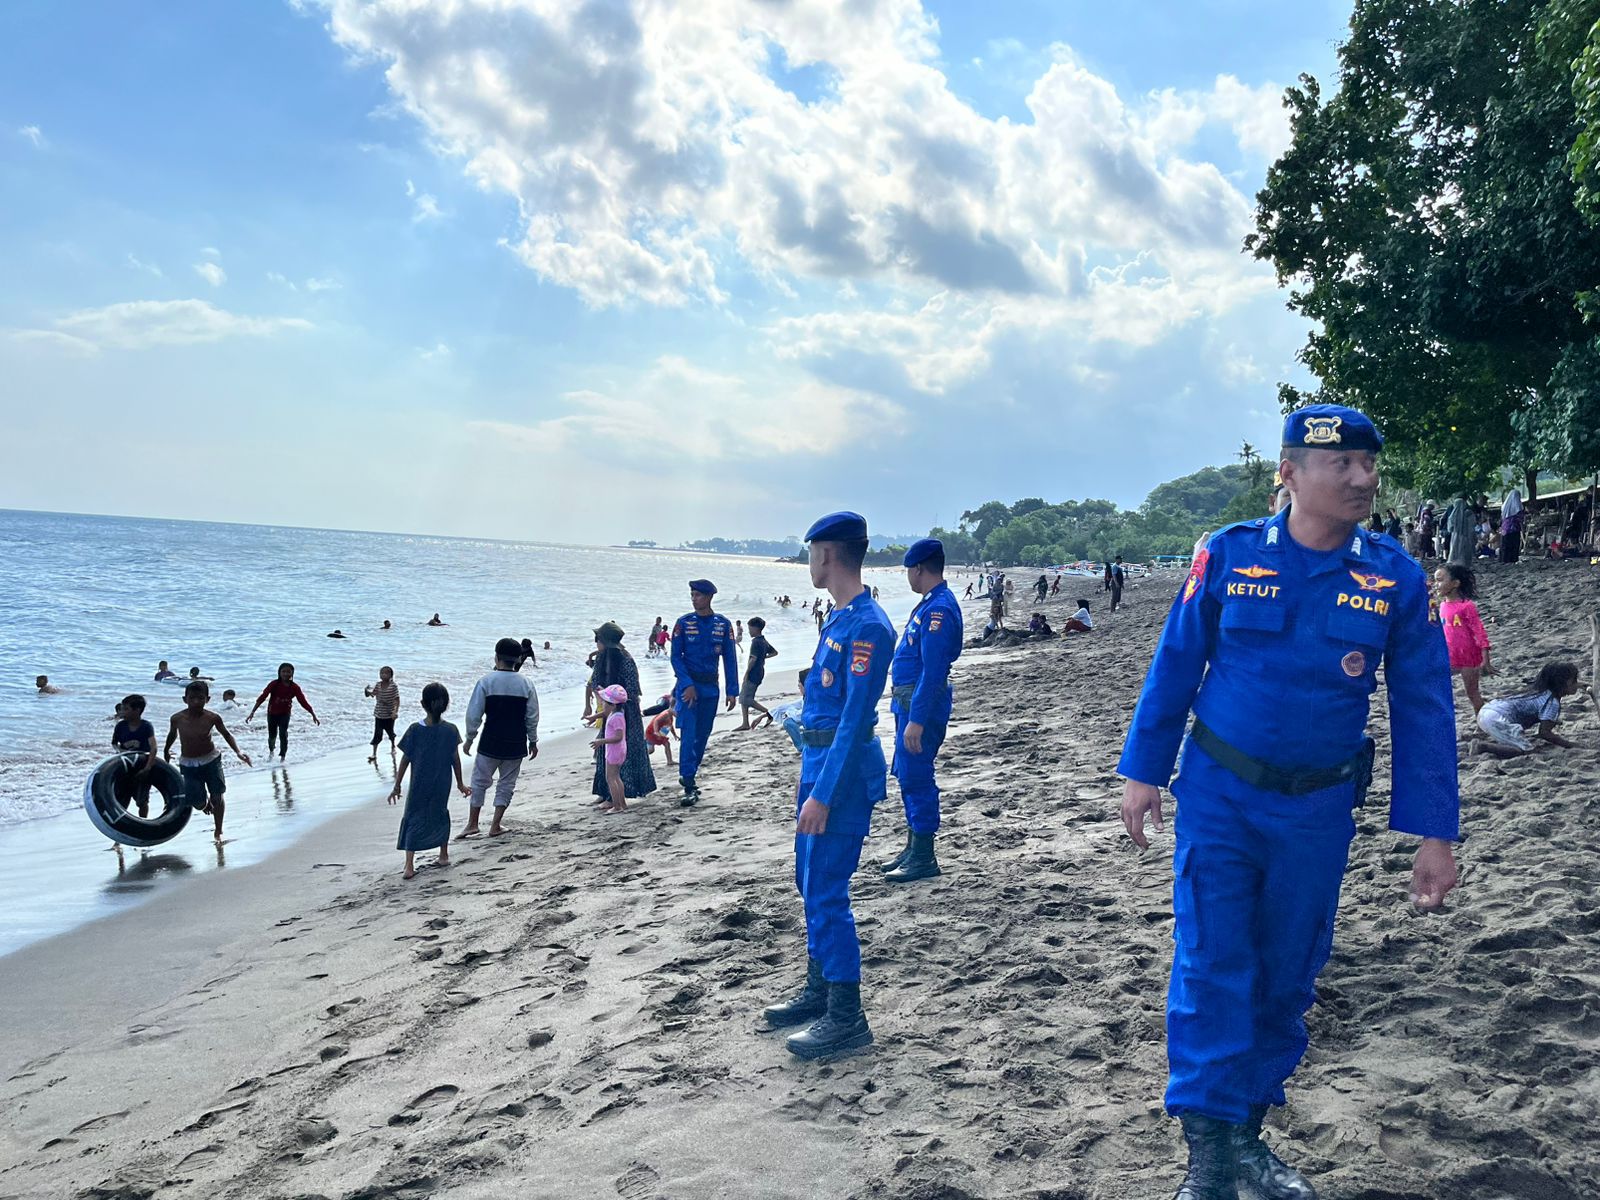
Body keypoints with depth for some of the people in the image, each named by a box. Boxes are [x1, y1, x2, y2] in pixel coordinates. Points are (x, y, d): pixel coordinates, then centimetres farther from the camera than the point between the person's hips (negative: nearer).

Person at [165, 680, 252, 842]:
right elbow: (172, 734, 9)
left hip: (211, 760, 0)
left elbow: (226, 735, -2)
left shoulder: (212, 718, -17)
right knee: (197, 802, -4)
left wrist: (238, 752, -14)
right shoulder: (177, 718, -14)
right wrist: (166, 751, 24)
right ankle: (205, 803, 35)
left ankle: (218, 831, 20)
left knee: (218, 795, 2)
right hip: (188, 763, 0)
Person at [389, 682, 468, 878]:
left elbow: (405, 759, -8)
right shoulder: (451, 730, -8)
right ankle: (444, 855, 33)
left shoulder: (415, 730, -12)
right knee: (441, 814, 23)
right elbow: (455, 759, 0)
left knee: (413, 820, 5)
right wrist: (460, 783, 12)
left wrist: (397, 785, 0)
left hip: (419, 786, -2)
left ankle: (409, 866, -4)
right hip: (442, 786, 2)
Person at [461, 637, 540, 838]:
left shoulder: (487, 681, -9)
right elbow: (532, 717, 1)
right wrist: (533, 741, 12)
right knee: (506, 783, 13)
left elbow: (474, 714, -8)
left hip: (490, 743, -2)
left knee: (479, 781, 13)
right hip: (516, 744, 2)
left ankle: (472, 824, 16)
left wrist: (470, 738, 5)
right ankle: (496, 826, 15)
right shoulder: (525, 684, -3)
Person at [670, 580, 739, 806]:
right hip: (688, 684, -3)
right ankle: (689, 787, -12)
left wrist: (732, 691, 0)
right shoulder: (684, 623, -3)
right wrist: (688, 685, -15)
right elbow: (676, 656, -4)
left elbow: (730, 658, 5)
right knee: (688, 735, -11)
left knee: (703, 735, 9)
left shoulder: (723, 624, 2)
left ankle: (689, 776, 23)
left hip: (710, 686, 3)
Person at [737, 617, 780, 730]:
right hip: (760, 673, 10)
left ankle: (769, 713, -9)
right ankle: (745, 723, 11)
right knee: (743, 698, 11)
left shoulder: (756, 642, -15)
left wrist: (746, 673, -17)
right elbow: (775, 653, 26)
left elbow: (753, 659, -22)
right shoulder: (764, 641, 14)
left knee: (746, 699, -9)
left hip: (753, 674, -10)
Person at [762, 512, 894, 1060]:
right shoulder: (839, 619, 12)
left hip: (844, 767, -10)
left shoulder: (867, 625, -19)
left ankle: (847, 1017, 4)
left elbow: (856, 718, -23)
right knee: (811, 881, 18)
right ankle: (820, 989, 31)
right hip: (819, 757, 10)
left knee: (826, 891, -6)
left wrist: (822, 794, -24)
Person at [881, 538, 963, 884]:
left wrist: (916, 720, -26)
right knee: (907, 776, 16)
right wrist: (900, 693, 23)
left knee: (916, 778, -5)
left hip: (922, 703, -11)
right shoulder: (930, 603, 13)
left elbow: (933, 670, -25)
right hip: (909, 698, 11)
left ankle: (924, 859, 3)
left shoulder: (939, 608, -20)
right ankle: (913, 848, 27)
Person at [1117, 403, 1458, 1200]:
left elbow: (1424, 708, -1)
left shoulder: (1397, 579, -5)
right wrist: (1143, 771, 1)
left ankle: (1246, 1133, 29)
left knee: (1286, 978, 12)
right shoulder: (1228, 555, -8)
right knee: (1211, 970, -6)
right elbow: (1174, 665, 0)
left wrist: (1434, 834, -2)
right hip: (1219, 796, -2)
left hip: (1320, 809, 2)